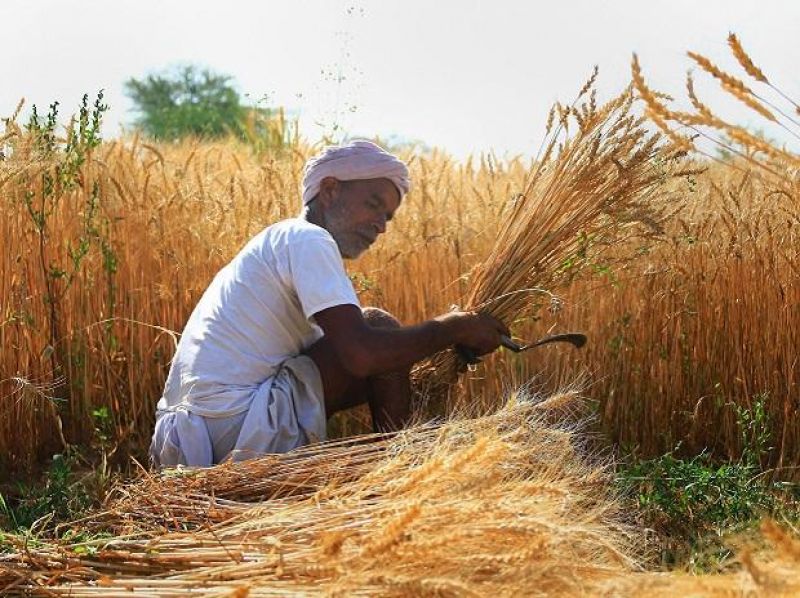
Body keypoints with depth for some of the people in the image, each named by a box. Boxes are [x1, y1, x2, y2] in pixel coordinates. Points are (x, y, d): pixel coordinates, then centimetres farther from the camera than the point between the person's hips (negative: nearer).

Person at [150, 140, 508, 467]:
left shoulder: (280, 239, 24)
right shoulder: (307, 239, -7)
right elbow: (361, 354, -20)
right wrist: (452, 328, -7)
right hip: (239, 429, -10)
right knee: (380, 328, -3)